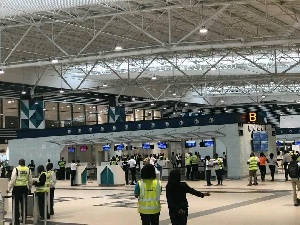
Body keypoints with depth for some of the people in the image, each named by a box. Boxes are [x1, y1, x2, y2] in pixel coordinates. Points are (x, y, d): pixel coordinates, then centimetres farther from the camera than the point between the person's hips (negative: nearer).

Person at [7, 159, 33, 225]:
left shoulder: (16, 169, -7)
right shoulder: (28, 169, 4)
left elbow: (12, 180, -10)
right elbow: (30, 180, 10)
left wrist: (9, 189, -2)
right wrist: (29, 188, 24)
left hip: (17, 188, -3)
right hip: (24, 188, 3)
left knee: (16, 205, 2)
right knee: (24, 204, 13)